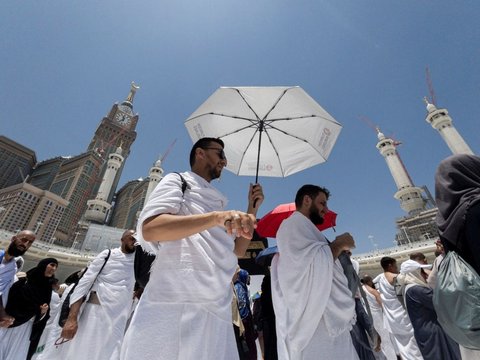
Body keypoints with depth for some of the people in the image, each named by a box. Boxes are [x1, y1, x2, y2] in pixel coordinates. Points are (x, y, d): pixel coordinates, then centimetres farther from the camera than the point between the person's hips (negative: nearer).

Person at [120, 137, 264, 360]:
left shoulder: (217, 201, 23)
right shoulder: (178, 181, 5)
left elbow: (238, 250, 21)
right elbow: (149, 229, -15)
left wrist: (252, 210, 14)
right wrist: (216, 217, -25)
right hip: (175, 302, -6)